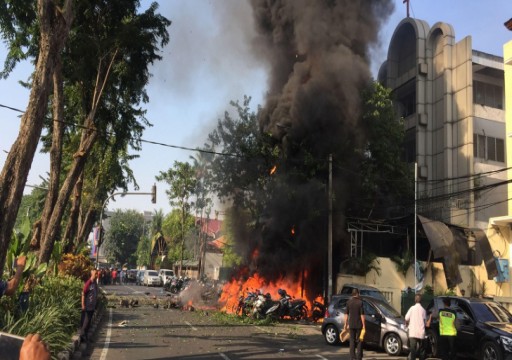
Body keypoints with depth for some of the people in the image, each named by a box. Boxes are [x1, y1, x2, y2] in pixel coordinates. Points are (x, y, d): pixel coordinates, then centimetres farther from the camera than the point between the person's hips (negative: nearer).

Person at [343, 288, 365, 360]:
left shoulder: (348, 302, 1)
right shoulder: (360, 302, -10)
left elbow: (346, 314, 5)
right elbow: (362, 314, -10)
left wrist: (346, 324, 12)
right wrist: (363, 325, -6)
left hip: (351, 324, 3)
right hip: (359, 324, -3)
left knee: (352, 340, 8)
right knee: (359, 340, 8)